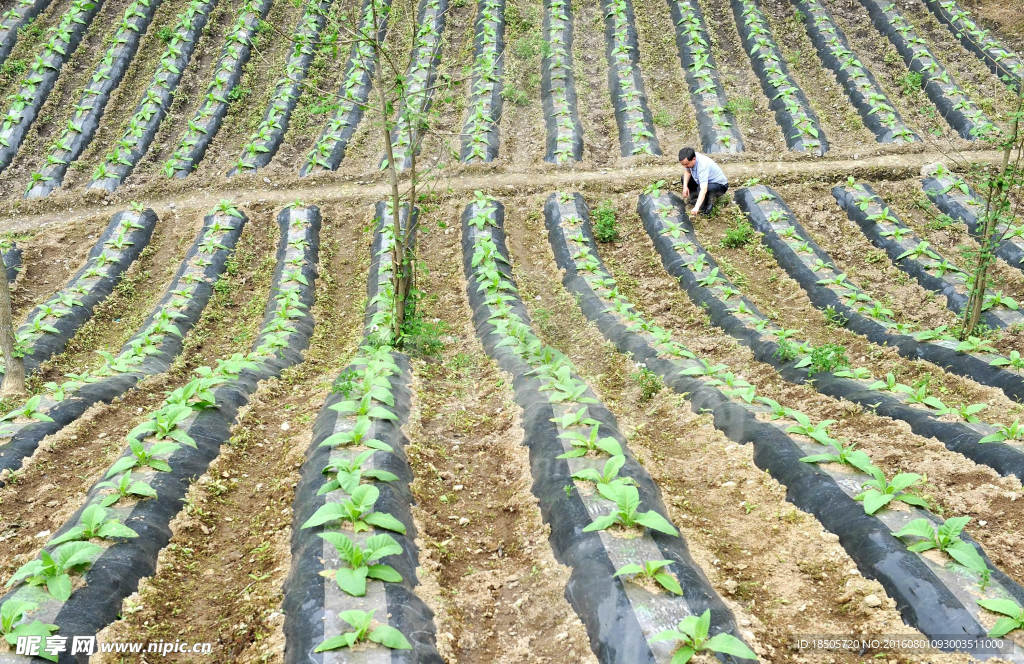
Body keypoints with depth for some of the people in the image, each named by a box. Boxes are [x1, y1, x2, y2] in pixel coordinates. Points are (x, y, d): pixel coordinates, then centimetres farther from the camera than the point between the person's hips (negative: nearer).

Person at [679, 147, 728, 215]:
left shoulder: (702, 166, -39)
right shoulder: (691, 157, -17)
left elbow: (704, 189, -47)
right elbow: (687, 171, 4)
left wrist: (696, 208, -55)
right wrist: (685, 186, -13)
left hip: (720, 185, -8)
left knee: (701, 189, -36)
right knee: (685, 178, 4)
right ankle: (694, 198, 18)